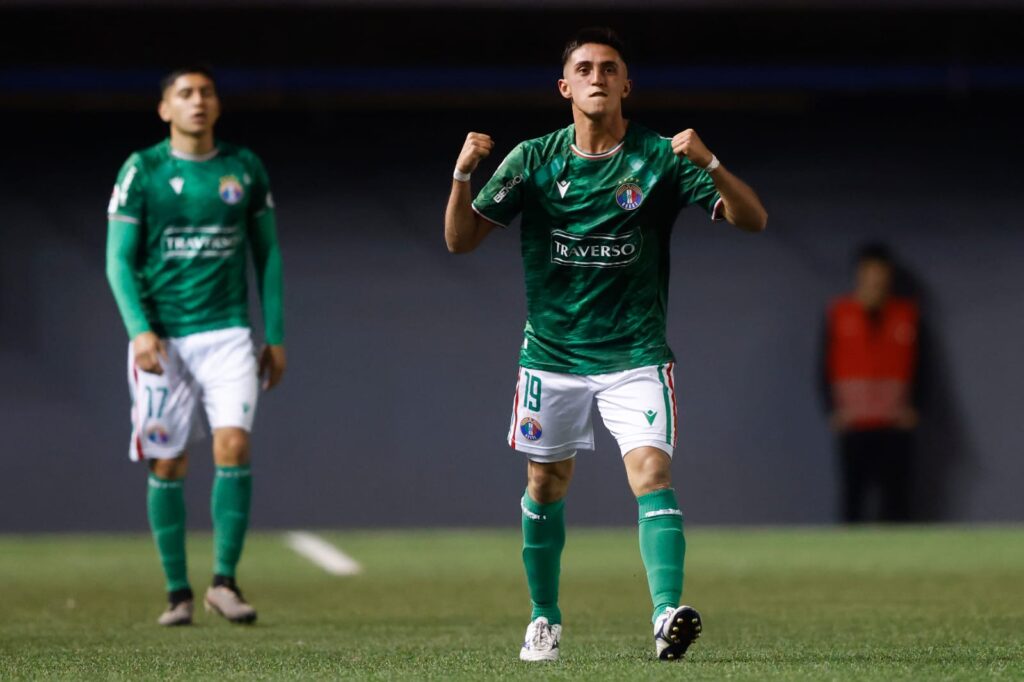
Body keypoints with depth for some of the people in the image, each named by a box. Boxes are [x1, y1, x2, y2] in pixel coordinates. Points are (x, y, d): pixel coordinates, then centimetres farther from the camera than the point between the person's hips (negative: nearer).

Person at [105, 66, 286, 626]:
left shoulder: (244, 168, 6)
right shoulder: (141, 171, -1)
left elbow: (267, 254, 13)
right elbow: (118, 260, -2)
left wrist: (276, 336, 9)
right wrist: (140, 330, -16)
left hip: (227, 332, 1)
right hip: (162, 337, -1)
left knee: (234, 445, -15)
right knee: (167, 465, 1)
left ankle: (224, 580, -7)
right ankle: (177, 591, 11)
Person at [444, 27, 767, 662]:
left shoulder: (660, 157, -6)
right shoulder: (533, 159, 0)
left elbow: (752, 219, -10)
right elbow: (460, 239, 0)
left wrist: (709, 163, -29)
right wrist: (463, 174, -18)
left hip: (635, 353, -2)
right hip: (552, 353, 2)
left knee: (652, 473, -19)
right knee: (545, 486, 10)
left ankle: (668, 613, -29)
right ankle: (545, 620, 27)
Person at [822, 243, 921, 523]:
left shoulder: (907, 313, 9)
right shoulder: (839, 312, 6)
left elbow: (917, 364, 10)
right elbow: (827, 365, 5)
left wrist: (912, 406, -4)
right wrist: (833, 408, -6)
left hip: (895, 425, 1)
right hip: (853, 424, -1)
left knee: (895, 500, -3)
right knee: (853, 495, -1)